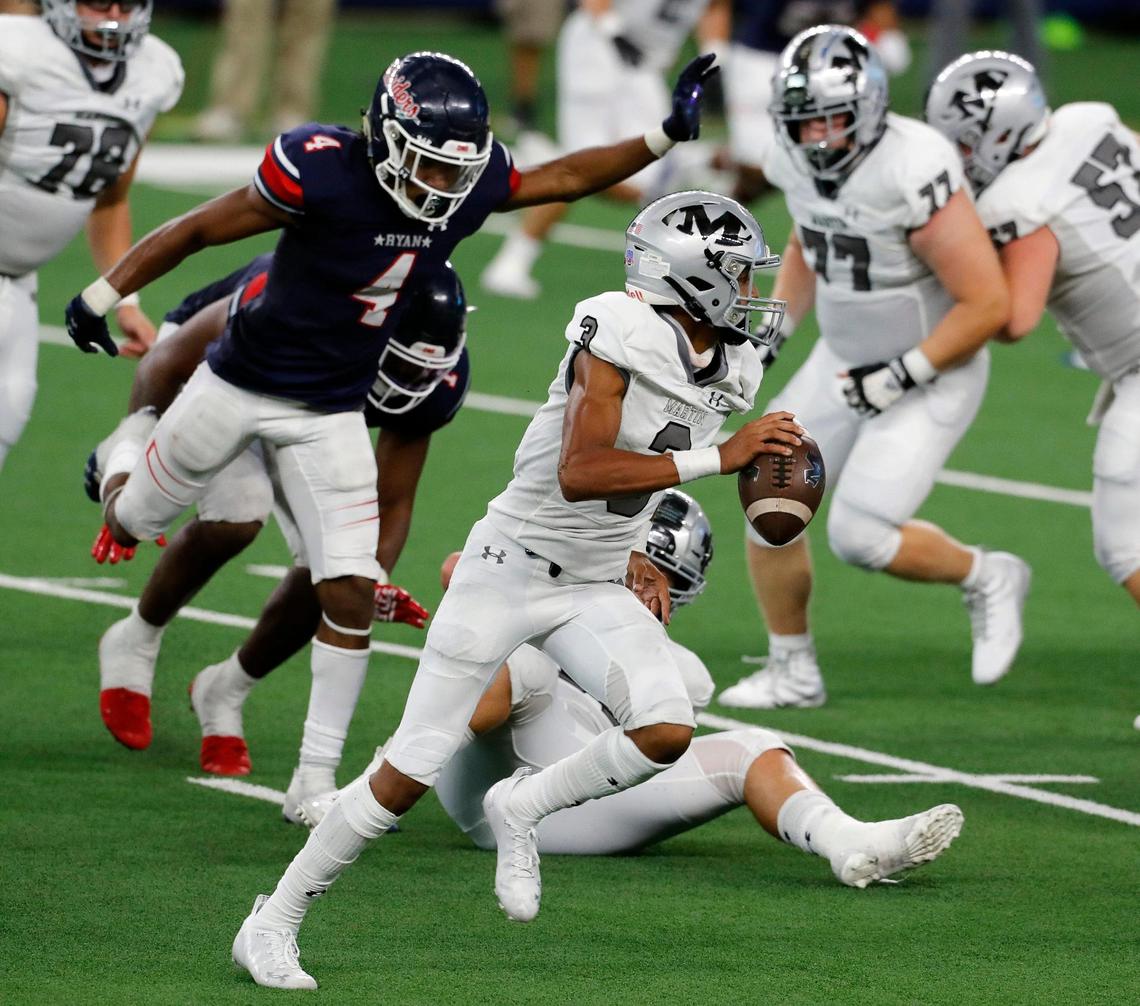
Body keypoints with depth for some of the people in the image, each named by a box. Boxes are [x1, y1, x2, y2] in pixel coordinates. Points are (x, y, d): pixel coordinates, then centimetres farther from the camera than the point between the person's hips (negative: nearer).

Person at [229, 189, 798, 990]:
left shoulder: (727, 369, 3)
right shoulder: (621, 338, -21)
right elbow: (578, 474, -31)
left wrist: (633, 557, 4)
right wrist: (719, 458, -32)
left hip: (597, 586, 6)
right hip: (513, 568, -6)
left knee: (667, 730, -21)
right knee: (410, 775, -4)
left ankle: (523, 809, 6)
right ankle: (273, 924, 12)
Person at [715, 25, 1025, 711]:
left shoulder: (912, 174, -31)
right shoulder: (801, 163, -7)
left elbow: (988, 305, -27)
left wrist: (902, 377, -24)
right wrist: (770, 336, 5)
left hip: (932, 373, -8)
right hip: (846, 361, 8)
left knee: (861, 537, -15)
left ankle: (987, 579, 13)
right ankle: (792, 674, 21)